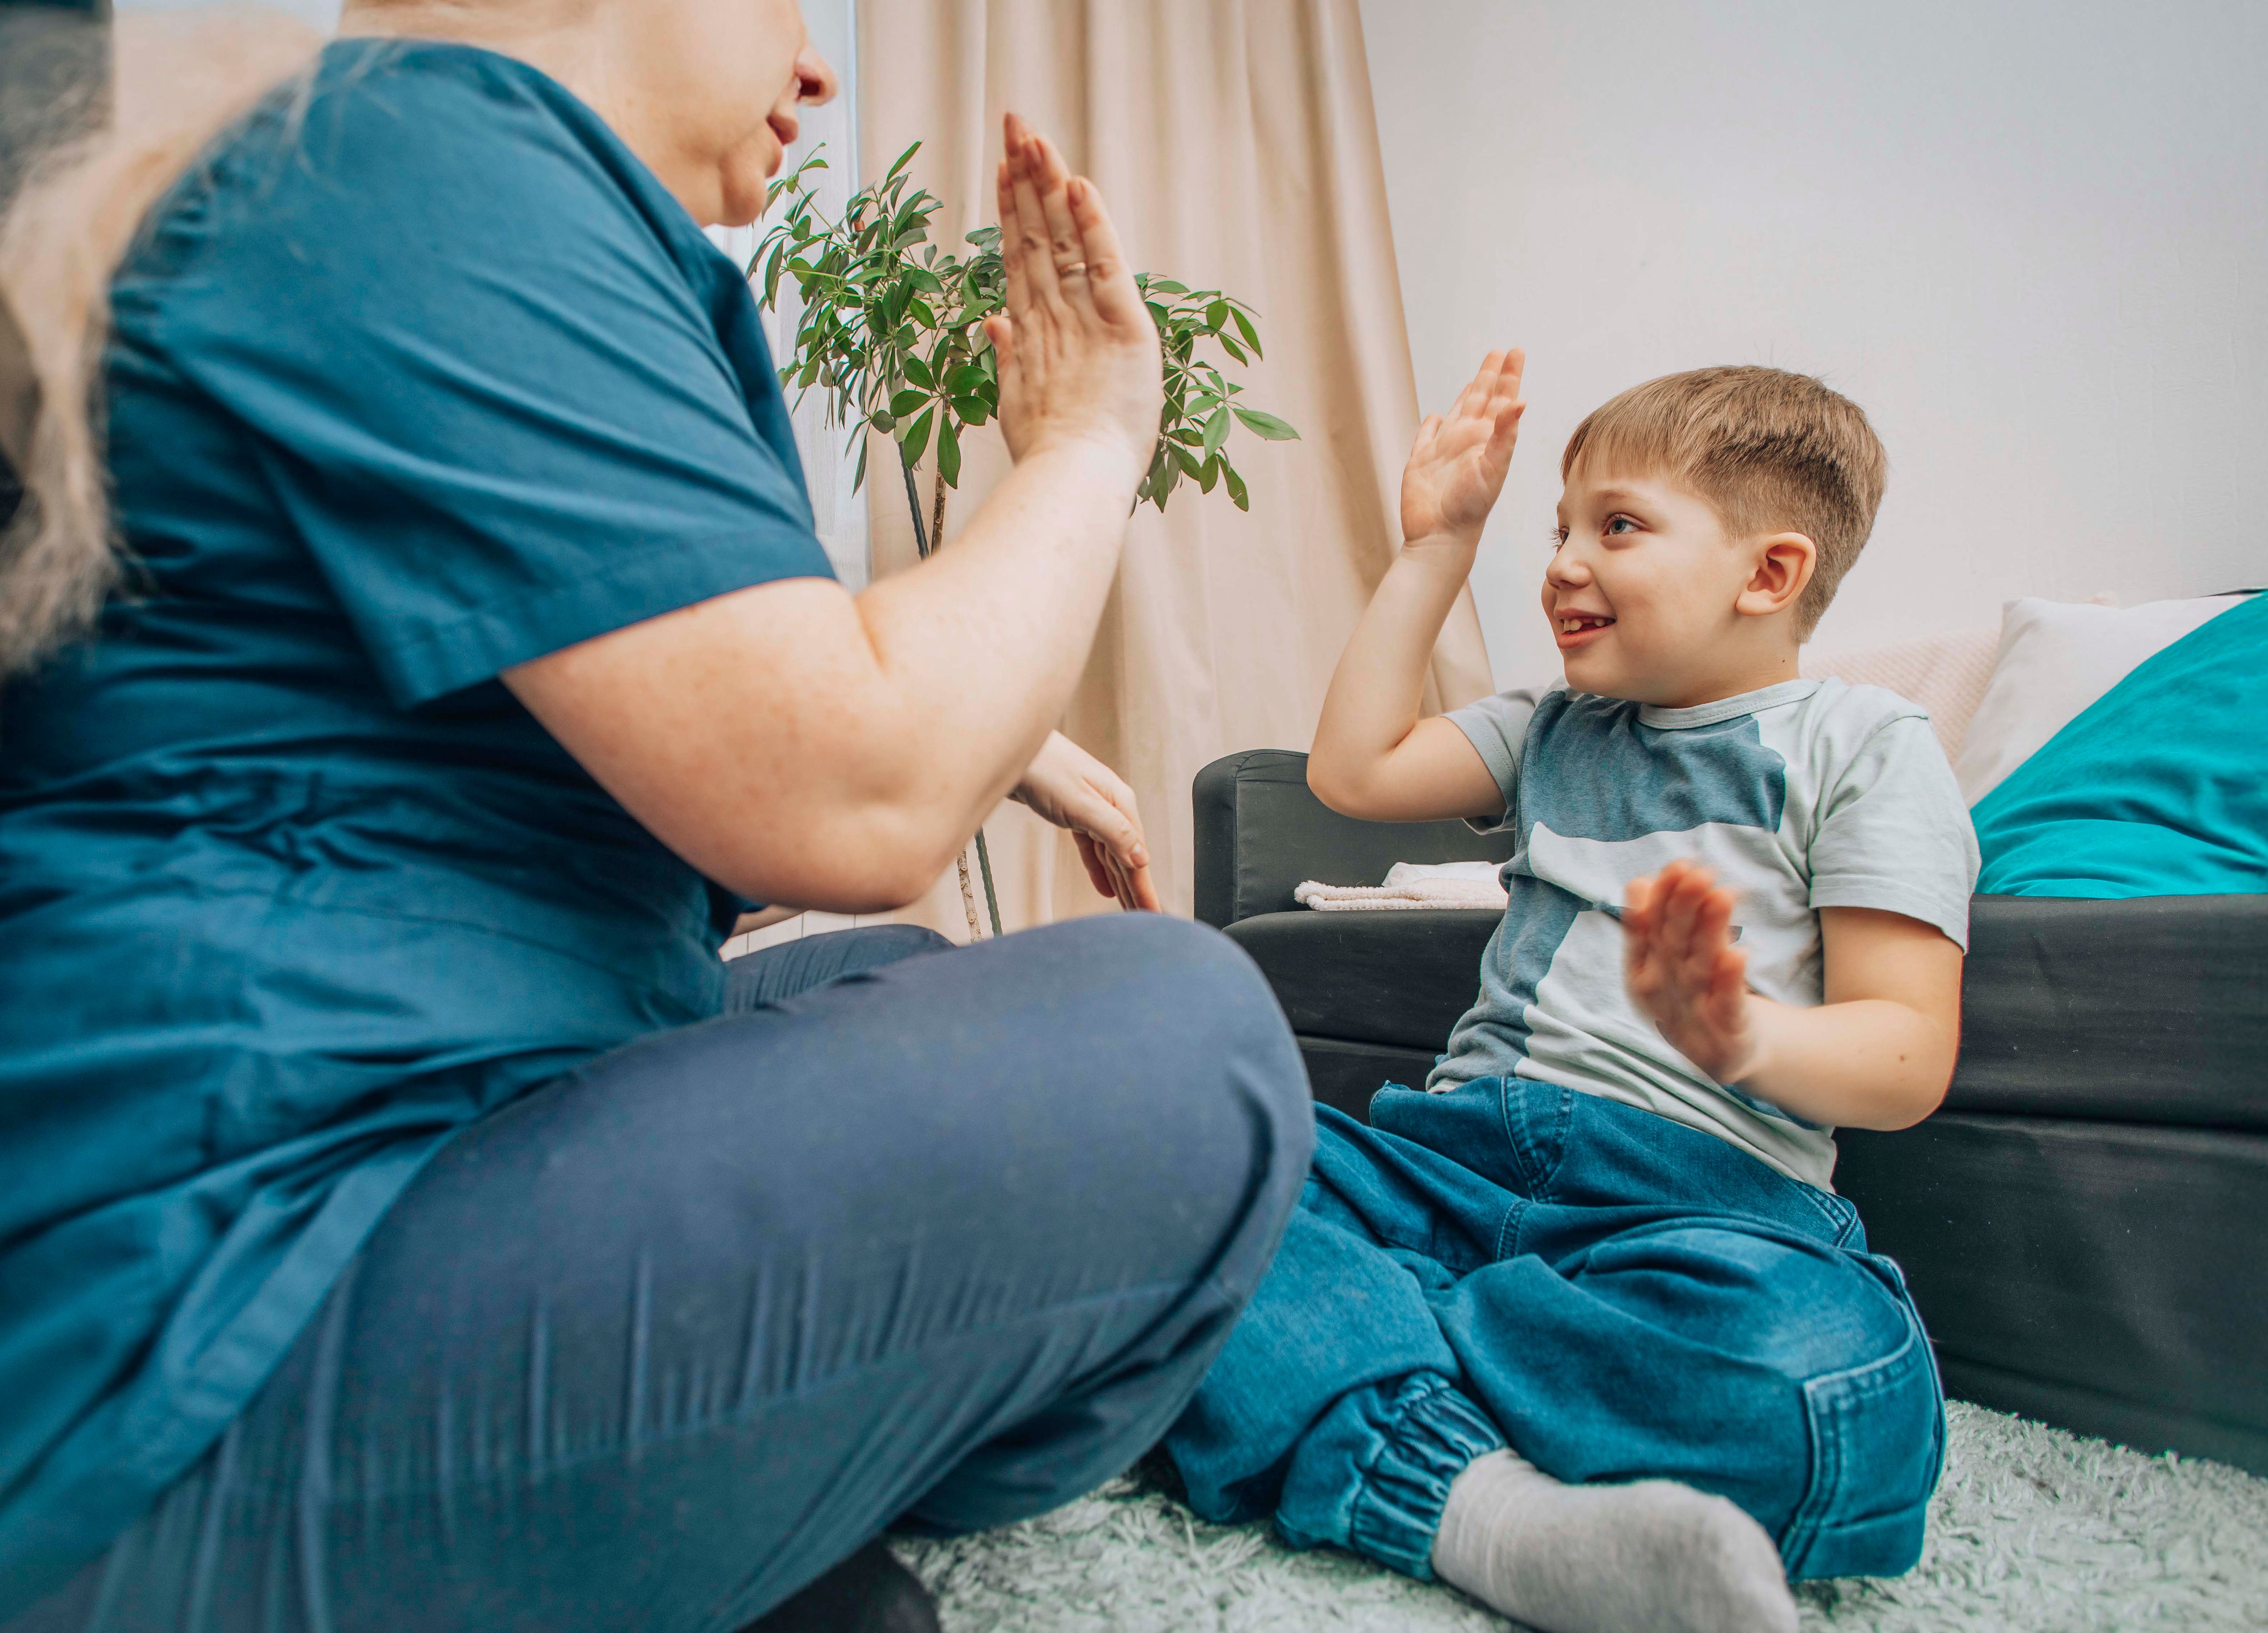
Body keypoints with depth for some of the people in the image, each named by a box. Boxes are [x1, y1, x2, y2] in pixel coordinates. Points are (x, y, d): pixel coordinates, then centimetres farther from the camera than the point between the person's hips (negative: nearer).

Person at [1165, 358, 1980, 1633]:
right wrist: (1437, 545, 20)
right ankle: (1471, 1503, -39)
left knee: (1819, 1374, -39)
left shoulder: (1865, 745, 6)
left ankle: (1324, 1349, -30)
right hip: (1466, 1140, 5)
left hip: (1700, 1182, -4)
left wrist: (1747, 1038, -27)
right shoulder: (1556, 729, 24)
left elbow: (1909, 1056, -3)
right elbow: (1354, 772, 16)